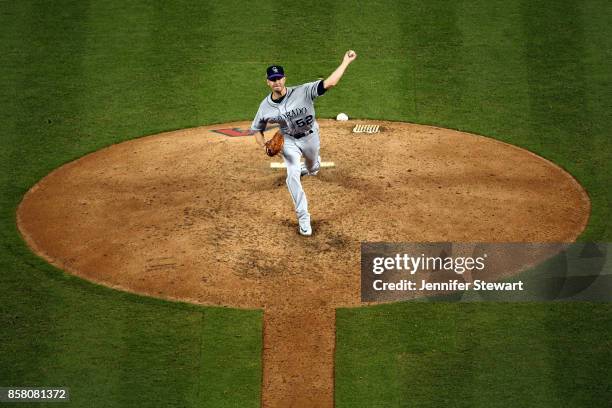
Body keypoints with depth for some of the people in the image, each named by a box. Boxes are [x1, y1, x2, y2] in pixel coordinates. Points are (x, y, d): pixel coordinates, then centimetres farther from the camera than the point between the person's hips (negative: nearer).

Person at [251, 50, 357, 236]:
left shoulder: (302, 92, -31)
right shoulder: (265, 106, -19)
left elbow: (329, 83, -39)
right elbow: (257, 129, -2)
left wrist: (346, 61, -45)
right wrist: (264, 146, -21)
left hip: (310, 136, 0)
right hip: (289, 140, 0)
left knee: (312, 168, 24)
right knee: (292, 175, -16)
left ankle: (308, 167, 66)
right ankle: (303, 218, -6)